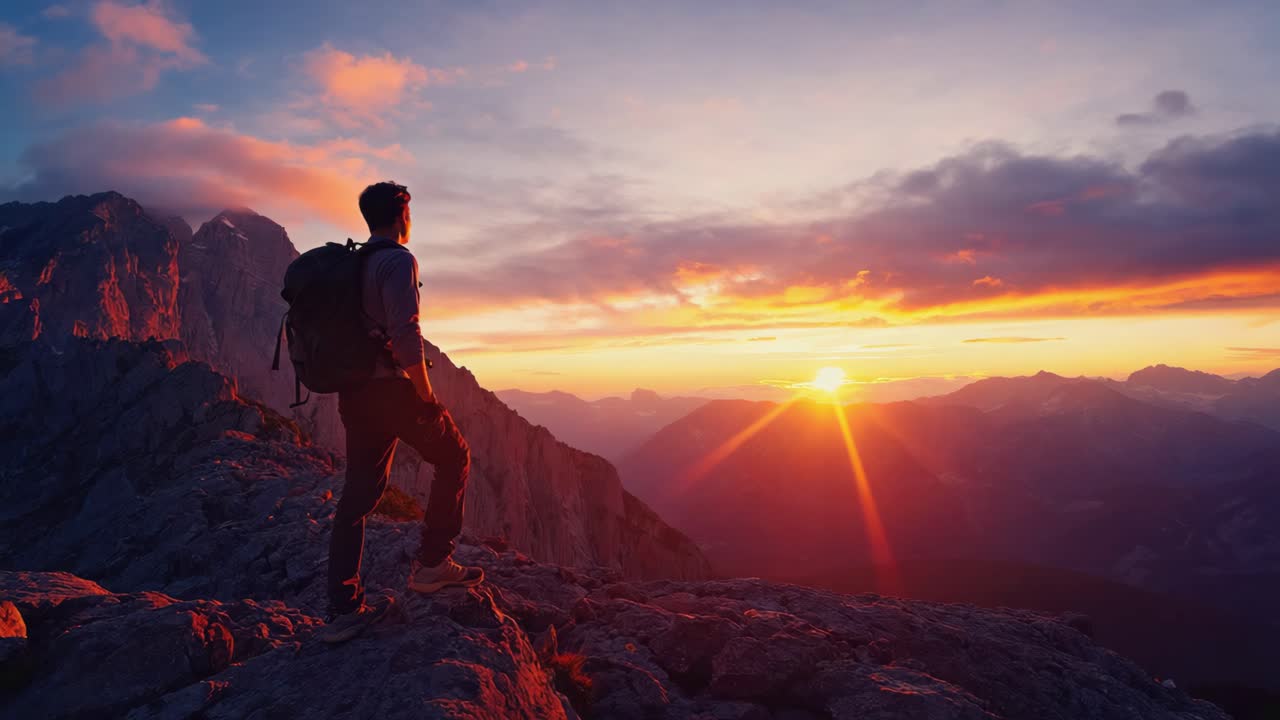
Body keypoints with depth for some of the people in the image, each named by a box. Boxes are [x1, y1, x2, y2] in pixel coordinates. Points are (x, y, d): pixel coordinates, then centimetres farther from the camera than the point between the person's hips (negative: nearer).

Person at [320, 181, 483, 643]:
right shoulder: (398, 261, -11)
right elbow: (406, 335, -21)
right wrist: (427, 398, -15)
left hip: (353, 393, 8)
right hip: (391, 388, -8)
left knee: (359, 493, 9)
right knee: (454, 457, 11)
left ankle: (343, 610, 11)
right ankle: (433, 563, 9)